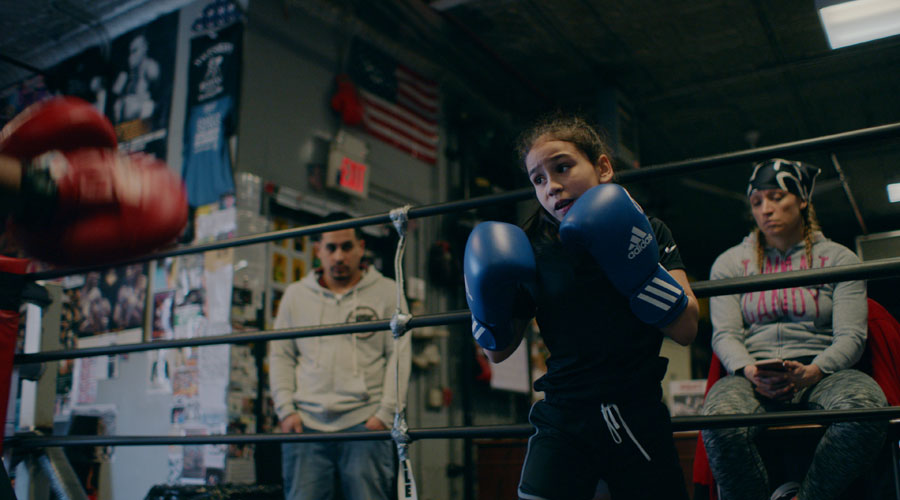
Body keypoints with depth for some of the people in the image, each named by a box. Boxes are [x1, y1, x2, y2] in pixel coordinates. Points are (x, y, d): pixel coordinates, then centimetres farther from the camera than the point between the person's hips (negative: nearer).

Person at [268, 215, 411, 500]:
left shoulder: (387, 292, 8)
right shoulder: (296, 295, 15)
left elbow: (399, 356, 3)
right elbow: (281, 356, 15)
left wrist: (385, 413, -6)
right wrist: (286, 410, 3)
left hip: (365, 423, -2)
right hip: (306, 422, 2)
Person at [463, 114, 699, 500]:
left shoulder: (649, 233, -3)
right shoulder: (530, 249, -1)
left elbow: (686, 330, -12)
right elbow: (498, 352, 6)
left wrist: (639, 265, -25)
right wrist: (488, 306, -14)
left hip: (640, 417, 0)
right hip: (563, 420, 0)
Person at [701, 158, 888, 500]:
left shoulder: (838, 258, 14)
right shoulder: (730, 263, 16)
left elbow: (850, 336, 2)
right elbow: (725, 334, 5)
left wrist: (809, 373, -18)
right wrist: (750, 371, -17)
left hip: (820, 374, 1)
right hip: (752, 378, 0)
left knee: (866, 406, -35)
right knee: (721, 421, -36)